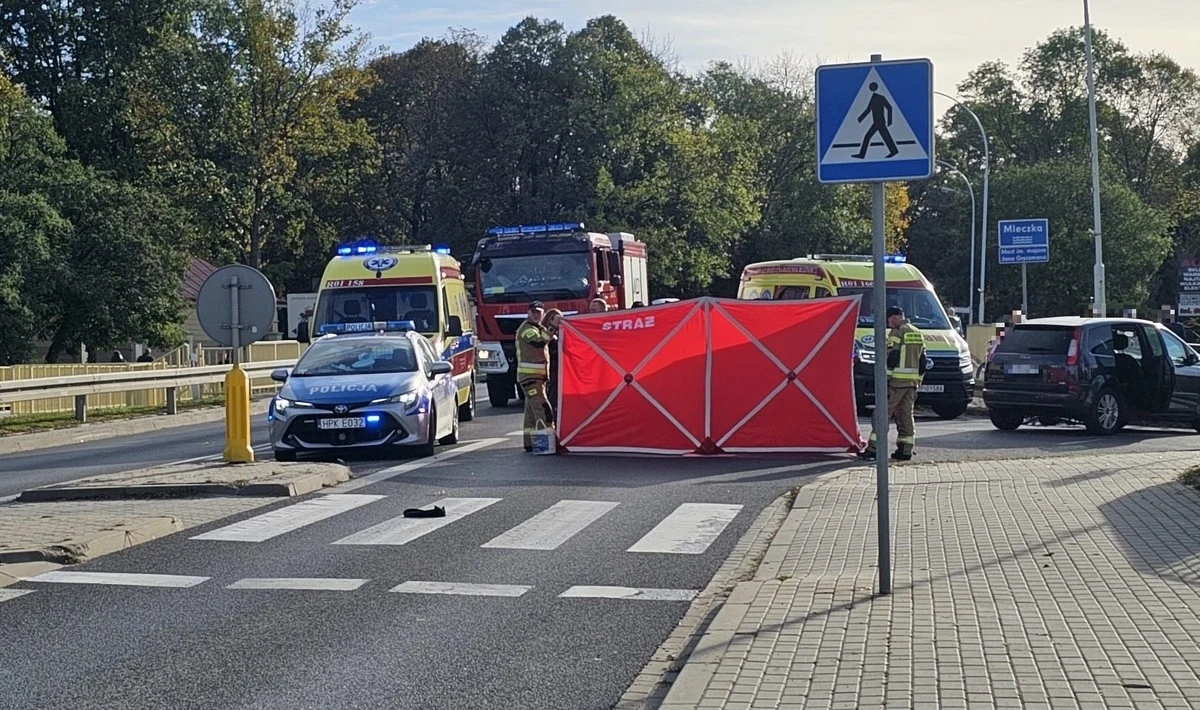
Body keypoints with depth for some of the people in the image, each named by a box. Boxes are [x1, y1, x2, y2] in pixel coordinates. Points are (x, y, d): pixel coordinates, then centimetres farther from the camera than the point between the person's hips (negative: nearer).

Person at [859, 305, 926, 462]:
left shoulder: (897, 333, -10)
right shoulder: (918, 334, 16)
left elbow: (890, 359, -15)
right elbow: (922, 362, 19)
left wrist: (885, 380, -15)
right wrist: (918, 381, 23)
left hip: (896, 380, -8)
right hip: (912, 382, 8)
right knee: (906, 415, 10)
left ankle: (873, 449, -5)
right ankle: (905, 451, 8)